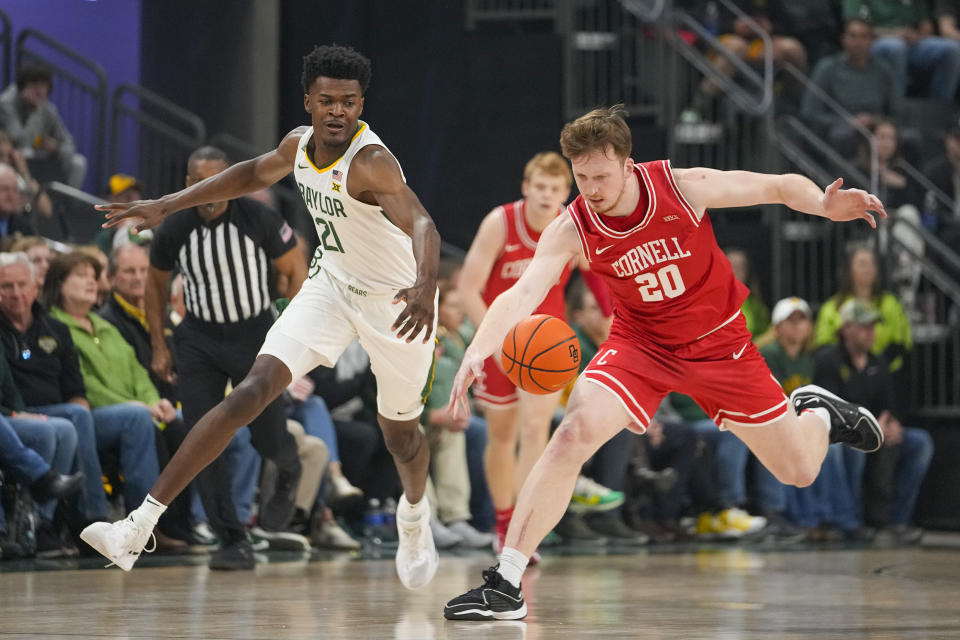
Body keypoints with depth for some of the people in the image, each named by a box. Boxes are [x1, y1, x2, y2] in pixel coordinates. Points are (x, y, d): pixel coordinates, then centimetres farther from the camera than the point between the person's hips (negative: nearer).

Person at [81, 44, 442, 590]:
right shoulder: (300, 144, -7)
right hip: (332, 285, 5)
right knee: (253, 392, -14)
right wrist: (168, 205, 14)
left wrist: (425, 287, -67)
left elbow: (421, 223, -46)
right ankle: (139, 528, -19)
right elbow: (257, 173, 16)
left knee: (400, 434, 13)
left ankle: (414, 515, 52)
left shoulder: (370, 161, -29)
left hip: (395, 301, -4)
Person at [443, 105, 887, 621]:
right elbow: (521, 293, -34)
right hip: (641, 342, 0)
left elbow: (783, 187, -13)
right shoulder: (571, 230, -21)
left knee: (799, 471, 4)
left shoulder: (685, 187, -22)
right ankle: (505, 585, -22)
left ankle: (815, 413, 44)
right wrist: (478, 350, -53)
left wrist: (824, 205, -35)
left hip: (718, 341, 0)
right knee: (574, 434, -27)